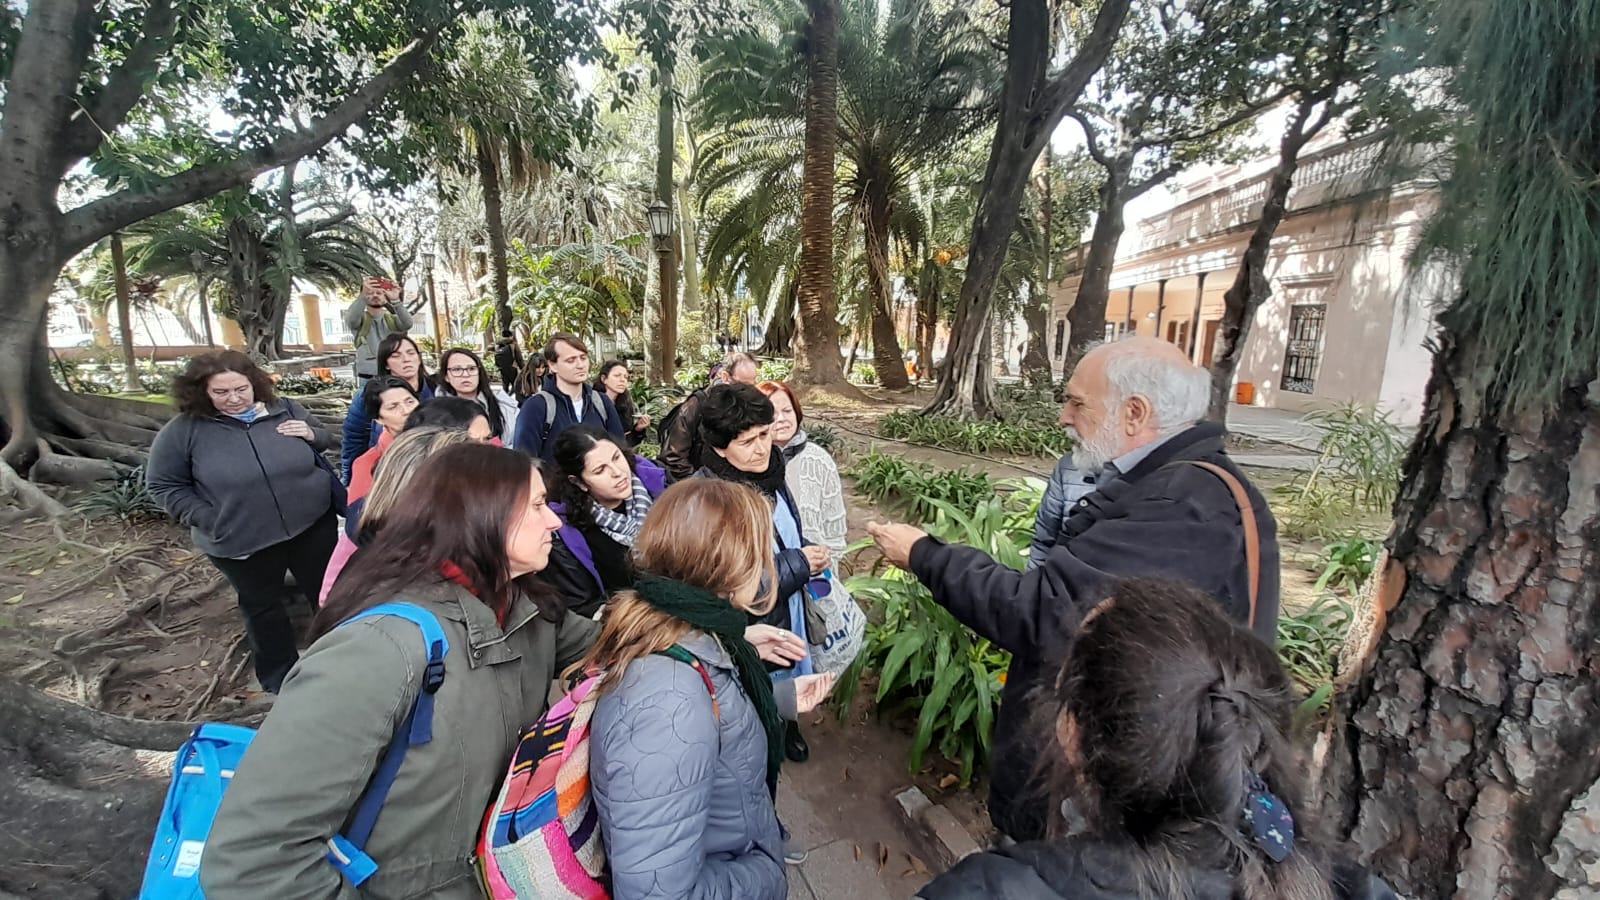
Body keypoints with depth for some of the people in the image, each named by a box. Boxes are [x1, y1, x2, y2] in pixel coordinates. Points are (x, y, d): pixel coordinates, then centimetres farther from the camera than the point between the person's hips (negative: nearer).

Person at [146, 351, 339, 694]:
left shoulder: (284, 409, -3)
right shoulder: (184, 430, -10)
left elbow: (325, 438, 12)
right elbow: (164, 484, -3)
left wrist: (311, 434, -12)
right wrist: (208, 520, -13)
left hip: (313, 524, 2)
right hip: (241, 541, -1)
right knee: (262, 607, 18)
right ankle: (278, 676, 38)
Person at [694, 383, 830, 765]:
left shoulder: (768, 474, -7)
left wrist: (811, 553, -11)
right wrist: (797, 564, -25)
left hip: (789, 615, 7)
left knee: (787, 684, 29)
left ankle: (788, 729, 57)